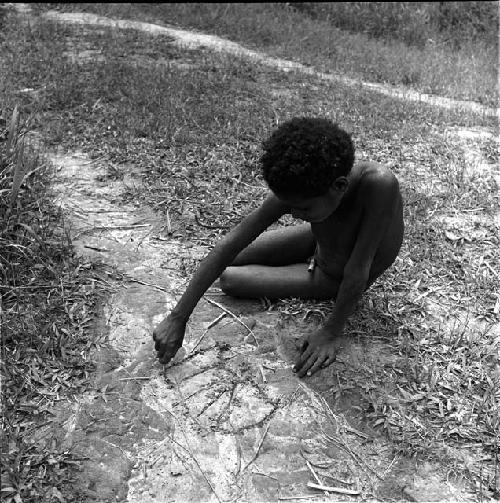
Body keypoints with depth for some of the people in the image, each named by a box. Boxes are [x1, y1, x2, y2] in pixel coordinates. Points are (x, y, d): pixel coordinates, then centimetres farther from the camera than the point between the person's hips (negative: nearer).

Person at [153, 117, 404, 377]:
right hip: (316, 239, 4)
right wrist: (178, 318, -26)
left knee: (230, 280, -8)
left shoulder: (379, 184, -44)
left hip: (335, 279, -4)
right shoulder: (296, 190, -30)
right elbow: (231, 243, -27)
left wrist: (332, 332, -24)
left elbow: (357, 272, -35)